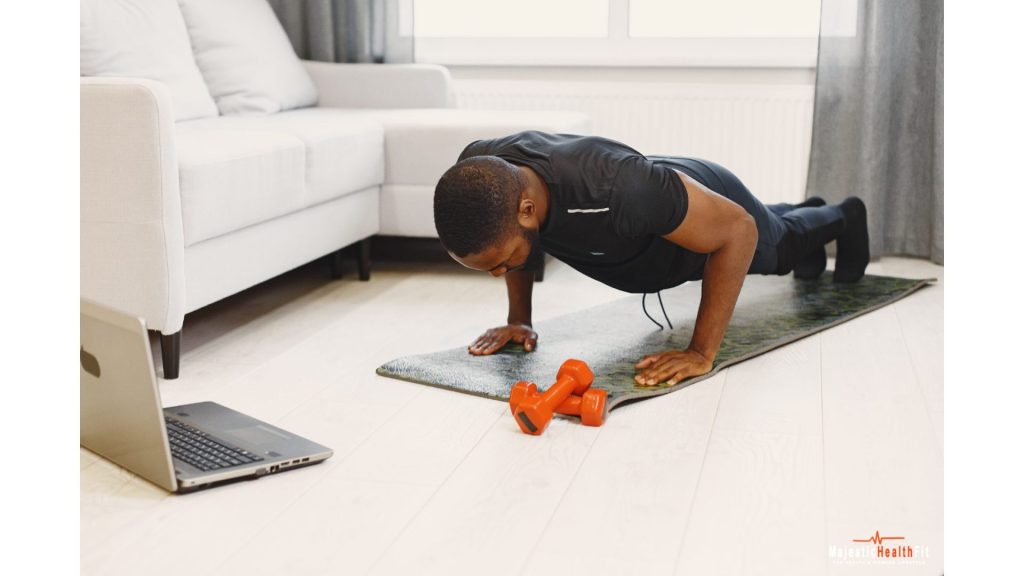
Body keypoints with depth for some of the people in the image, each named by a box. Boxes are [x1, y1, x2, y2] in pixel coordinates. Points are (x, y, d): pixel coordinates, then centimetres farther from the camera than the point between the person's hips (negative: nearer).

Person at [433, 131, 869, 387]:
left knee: (782, 243, 33)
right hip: (659, 211, 6)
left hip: (717, 211, -5)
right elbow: (516, 240, -9)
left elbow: (739, 230, -39)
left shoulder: (615, 189, -53)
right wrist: (519, 319, -13)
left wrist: (702, 352, -41)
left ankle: (843, 219, 66)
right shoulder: (480, 170, -35)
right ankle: (804, 209, 73)